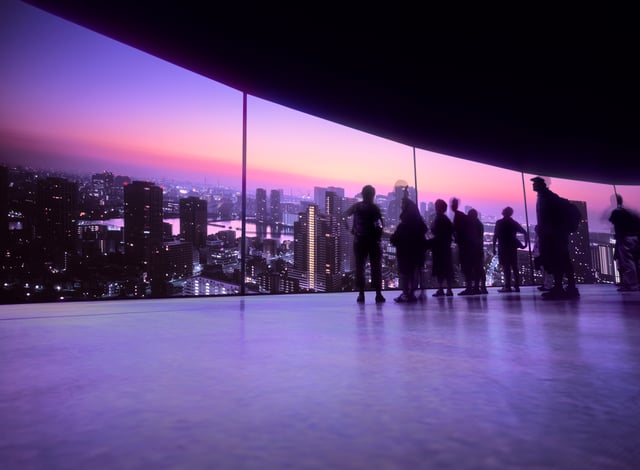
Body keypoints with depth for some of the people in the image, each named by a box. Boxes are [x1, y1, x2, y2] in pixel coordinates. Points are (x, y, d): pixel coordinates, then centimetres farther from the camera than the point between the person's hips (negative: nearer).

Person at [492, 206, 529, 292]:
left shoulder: (499, 223, -2)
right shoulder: (514, 223, 11)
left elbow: (495, 236, -9)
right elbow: (525, 233, 6)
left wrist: (494, 247, -6)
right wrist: (525, 244, 9)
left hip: (503, 247, -4)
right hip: (512, 247, 5)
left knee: (506, 267, -7)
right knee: (514, 267, 7)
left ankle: (507, 286, -10)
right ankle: (516, 286, 7)